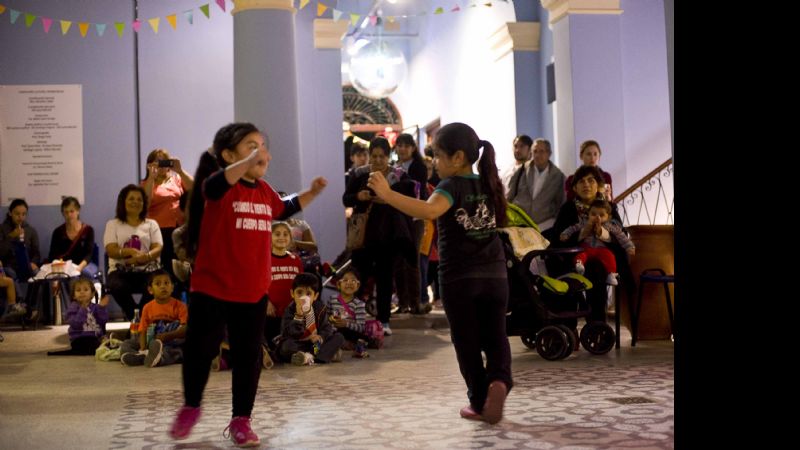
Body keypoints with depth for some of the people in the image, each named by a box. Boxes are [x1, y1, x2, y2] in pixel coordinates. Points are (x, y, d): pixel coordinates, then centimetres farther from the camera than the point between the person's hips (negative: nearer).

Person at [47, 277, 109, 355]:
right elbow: (76, 324, -16)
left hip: (97, 338, 6)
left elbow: (103, 321, 0)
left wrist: (102, 307, -11)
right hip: (80, 339, -6)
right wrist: (83, 309, -25)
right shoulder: (73, 307, 0)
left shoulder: (94, 307, 11)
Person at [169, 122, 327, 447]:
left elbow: (284, 209, 31)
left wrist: (311, 192, 18)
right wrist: (250, 161, -52)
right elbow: (215, 186, -39)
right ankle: (190, 407, 30)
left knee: (248, 356, 7)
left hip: (254, 292, 5)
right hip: (211, 289, -5)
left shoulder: (265, 191, 9)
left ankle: (241, 420, 20)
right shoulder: (219, 187, -12)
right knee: (200, 350, 6)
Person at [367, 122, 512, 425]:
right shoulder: (489, 184, 8)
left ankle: (480, 403, 14)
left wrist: (388, 195, -39)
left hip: (459, 279, -5)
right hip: (494, 276, 5)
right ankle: (499, 379, -13)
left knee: (467, 343, 9)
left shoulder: (452, 186, -12)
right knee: (495, 337, 13)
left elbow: (429, 210, -34)